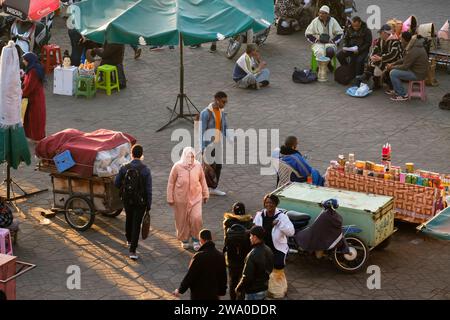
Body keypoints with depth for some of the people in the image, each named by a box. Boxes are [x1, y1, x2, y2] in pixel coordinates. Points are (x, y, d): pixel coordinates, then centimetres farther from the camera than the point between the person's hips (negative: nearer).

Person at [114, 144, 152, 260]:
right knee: (136, 224, 2)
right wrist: (149, 205, -4)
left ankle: (129, 240, 49)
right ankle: (132, 251, -4)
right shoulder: (146, 170, -14)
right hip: (140, 201, -3)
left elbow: (116, 183, -2)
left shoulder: (124, 168, -9)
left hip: (127, 200, 3)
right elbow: (148, 189, -12)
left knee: (129, 218, 27)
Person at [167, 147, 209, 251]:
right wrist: (170, 198, -1)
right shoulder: (177, 167, -10)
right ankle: (184, 240, 30)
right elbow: (171, 183, -2)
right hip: (181, 198, -1)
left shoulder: (198, 166, -4)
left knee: (196, 218, -11)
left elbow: (202, 180, 9)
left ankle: (195, 239, 9)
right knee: (182, 220, 9)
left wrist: (205, 194, 13)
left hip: (195, 197, 1)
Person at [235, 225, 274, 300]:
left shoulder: (253, 255, -27)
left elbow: (247, 277, -23)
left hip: (254, 292, -8)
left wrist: (239, 289, -9)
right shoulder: (268, 251, 0)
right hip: (264, 289, 8)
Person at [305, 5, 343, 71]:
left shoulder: (333, 21, 4)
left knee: (330, 50, -34)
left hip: (330, 43, 0)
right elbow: (307, 34, 7)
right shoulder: (315, 21, 2)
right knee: (319, 52, -35)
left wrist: (333, 41, -6)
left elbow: (340, 33, 8)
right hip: (318, 43, 0)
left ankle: (328, 63, -7)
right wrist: (316, 40, -6)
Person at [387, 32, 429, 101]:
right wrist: (393, 64, 7)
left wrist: (392, 67, -8)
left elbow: (405, 67, -22)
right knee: (395, 70, 17)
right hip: (417, 70, 11)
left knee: (393, 73, -14)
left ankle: (403, 95, -4)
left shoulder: (413, 50, -26)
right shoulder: (413, 45, 6)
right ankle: (397, 91, 24)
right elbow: (405, 59, 17)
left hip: (418, 74, -11)